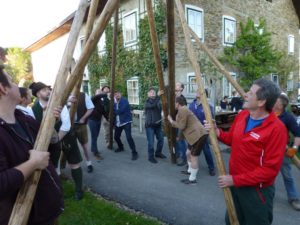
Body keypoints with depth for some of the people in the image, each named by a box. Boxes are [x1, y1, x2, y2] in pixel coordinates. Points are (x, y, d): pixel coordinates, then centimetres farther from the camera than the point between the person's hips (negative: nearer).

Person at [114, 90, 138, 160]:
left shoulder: (124, 101, -14)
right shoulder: (115, 102, 10)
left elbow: (120, 111, -24)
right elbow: (113, 111, 7)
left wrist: (114, 111, -5)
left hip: (126, 121, -7)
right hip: (118, 122, 7)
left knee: (129, 137, -17)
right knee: (116, 136, 14)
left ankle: (134, 152, -6)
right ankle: (121, 147, 43)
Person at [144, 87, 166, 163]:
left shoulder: (158, 101, 6)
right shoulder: (147, 102, -10)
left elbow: (160, 110, 13)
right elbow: (152, 105, -29)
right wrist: (158, 96, -35)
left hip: (158, 124, 6)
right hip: (150, 125, -6)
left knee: (161, 139, 14)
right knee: (151, 142, -2)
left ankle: (158, 153, 34)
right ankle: (151, 157, 14)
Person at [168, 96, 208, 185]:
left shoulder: (182, 110, -12)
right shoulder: (184, 109, 20)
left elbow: (181, 126, -13)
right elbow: (184, 126, 27)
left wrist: (171, 121, -2)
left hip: (199, 135, -11)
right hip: (195, 135, 11)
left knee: (193, 156, -3)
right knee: (188, 153, 21)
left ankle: (192, 179, 7)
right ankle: (190, 171, 38)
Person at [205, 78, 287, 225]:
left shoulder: (276, 129, -25)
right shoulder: (242, 115, -3)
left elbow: (270, 169, -24)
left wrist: (235, 180, -23)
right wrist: (217, 132, -9)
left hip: (256, 190, -6)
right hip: (235, 183, 7)